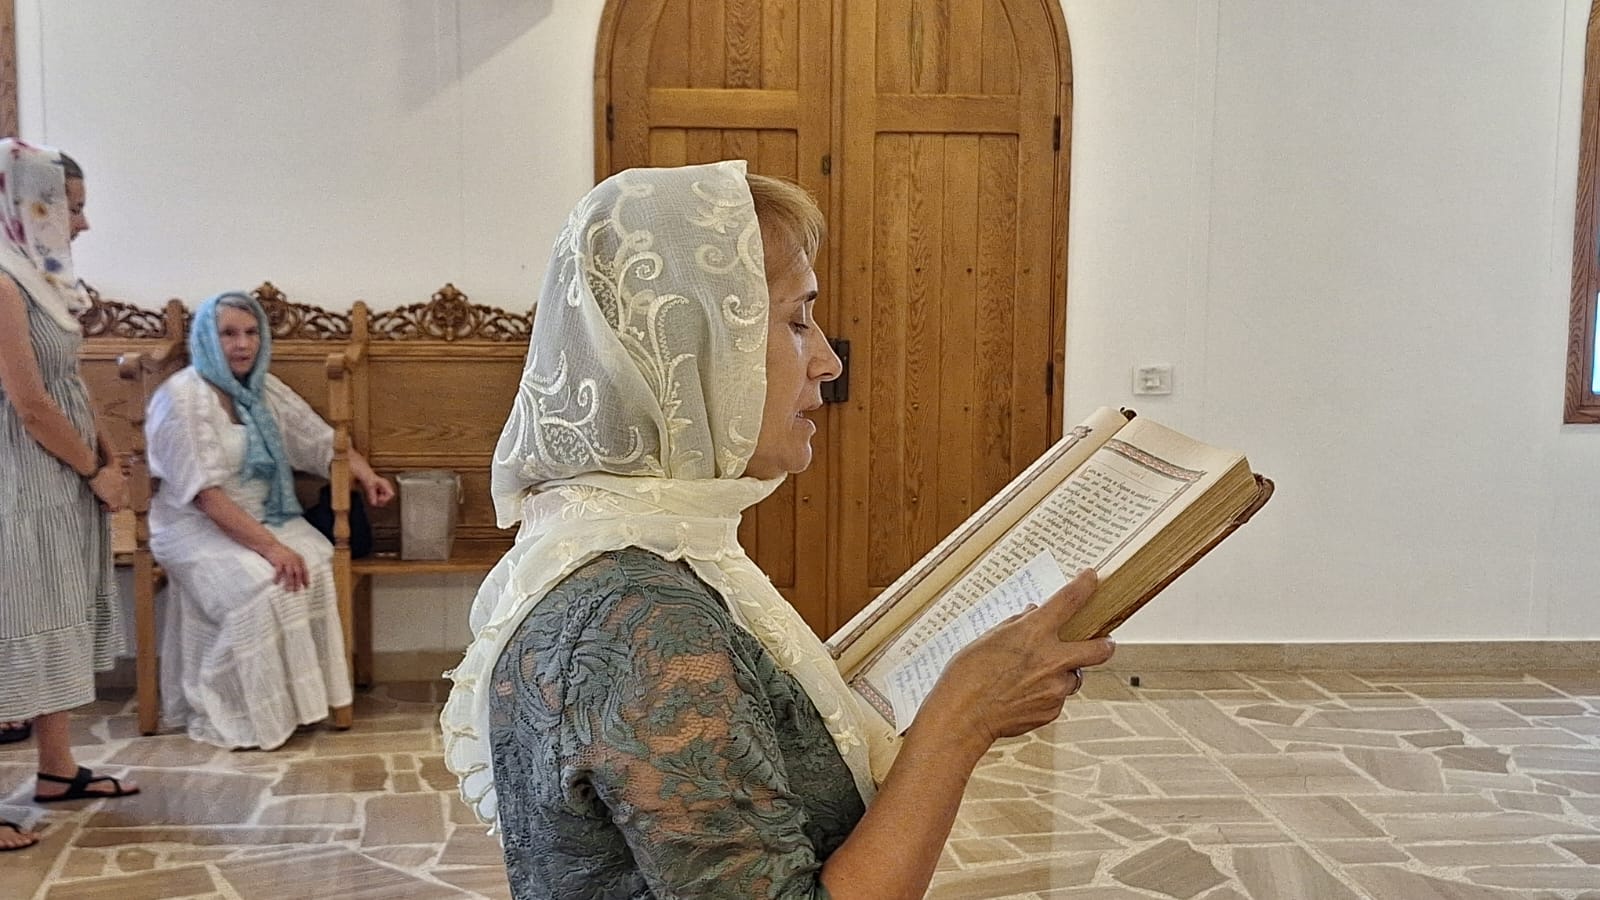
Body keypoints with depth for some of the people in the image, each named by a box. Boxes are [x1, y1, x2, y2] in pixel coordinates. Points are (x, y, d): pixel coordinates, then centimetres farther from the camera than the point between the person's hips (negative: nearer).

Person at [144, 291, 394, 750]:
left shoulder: (265, 390, 7)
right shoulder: (182, 396, -15)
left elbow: (322, 440, 15)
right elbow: (205, 493, -22)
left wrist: (366, 474, -4)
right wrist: (270, 546, -29)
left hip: (262, 518, 6)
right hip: (197, 528, -6)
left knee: (317, 565, -23)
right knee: (262, 587, -32)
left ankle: (302, 695, -14)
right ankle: (226, 714, -17)